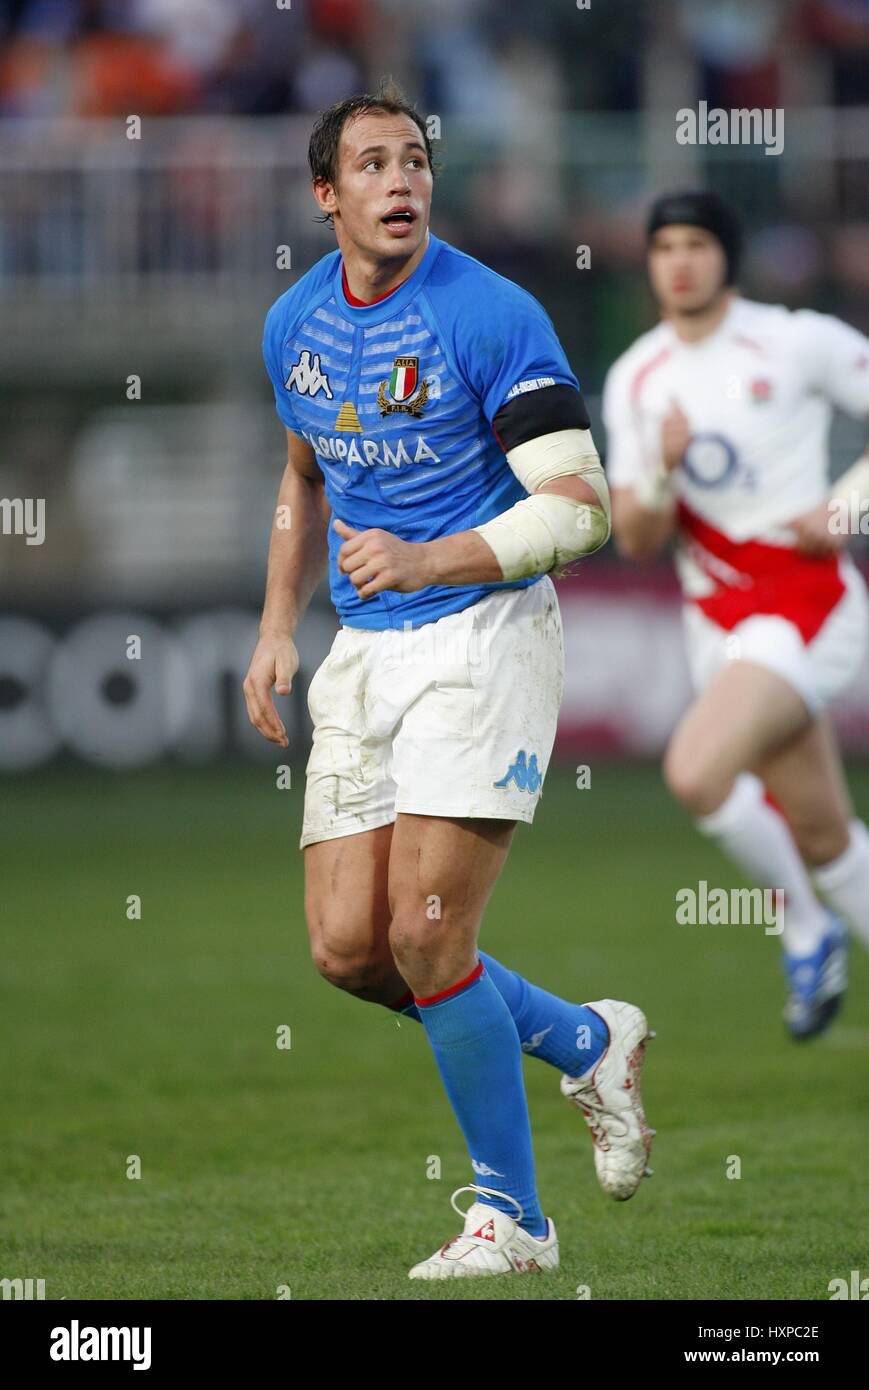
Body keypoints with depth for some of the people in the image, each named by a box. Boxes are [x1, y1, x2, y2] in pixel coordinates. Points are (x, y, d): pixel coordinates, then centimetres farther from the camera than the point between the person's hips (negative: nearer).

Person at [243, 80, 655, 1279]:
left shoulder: (494, 316, -13)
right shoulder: (296, 325, 8)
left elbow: (577, 507, -16)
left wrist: (422, 561, -27)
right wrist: (276, 631, 17)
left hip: (484, 633, -7)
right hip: (365, 651, 7)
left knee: (427, 935, -14)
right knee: (347, 948, -1)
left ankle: (510, 1216, 2)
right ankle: (587, 1044, 23)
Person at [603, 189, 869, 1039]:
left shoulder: (797, 343, -8)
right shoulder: (635, 380, 6)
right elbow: (634, 541, 5)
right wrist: (661, 468, -16)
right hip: (715, 618, 6)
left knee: (695, 772, -24)